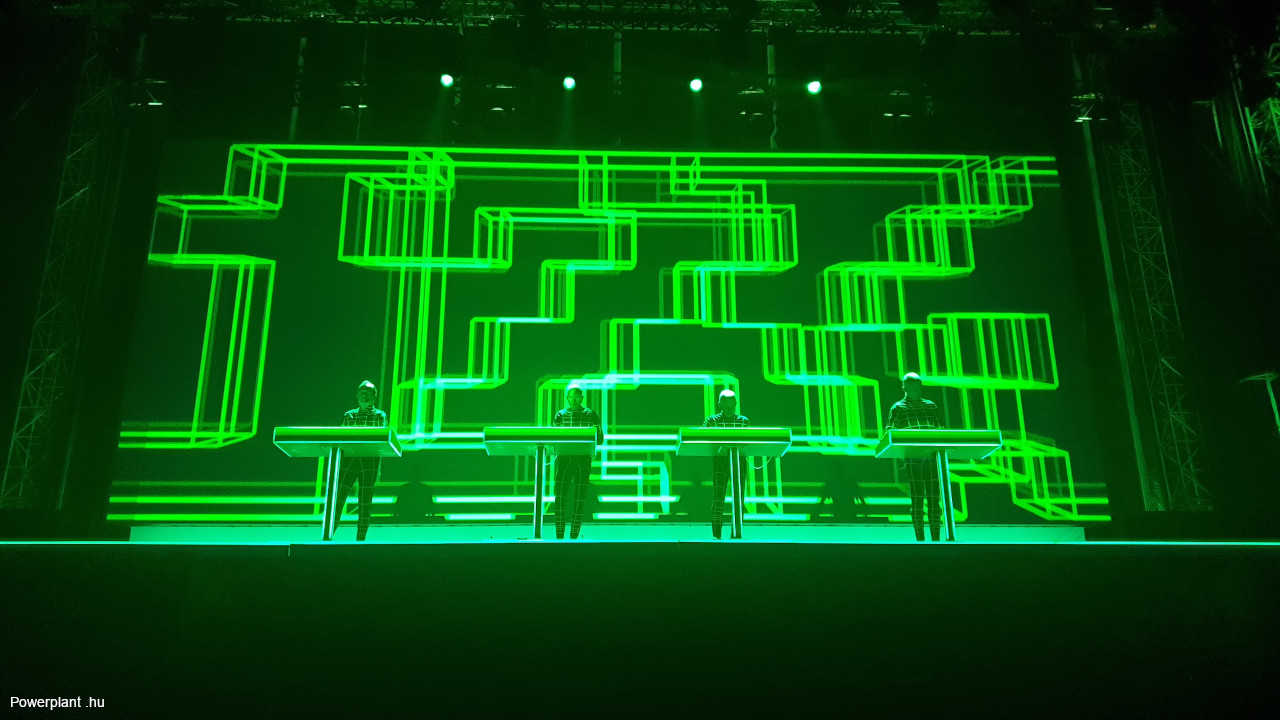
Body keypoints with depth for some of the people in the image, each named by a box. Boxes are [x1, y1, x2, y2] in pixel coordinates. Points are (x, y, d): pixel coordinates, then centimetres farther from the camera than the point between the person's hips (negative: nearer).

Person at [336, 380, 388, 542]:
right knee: (337, 499, -6)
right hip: (349, 459, 2)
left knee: (365, 502, -3)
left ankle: (360, 539, 1)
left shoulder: (379, 415, 10)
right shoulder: (349, 415, 18)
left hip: (369, 461, -2)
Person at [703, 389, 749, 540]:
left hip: (739, 461, 2)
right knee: (718, 497, -10)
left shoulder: (744, 421, 12)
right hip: (720, 460, -2)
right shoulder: (712, 421, 6)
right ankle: (716, 534, -9)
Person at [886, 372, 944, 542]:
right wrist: (899, 459, -11)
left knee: (934, 498, 2)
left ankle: (936, 538, 7)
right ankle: (920, 539, -1)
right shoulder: (898, 408, 6)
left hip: (932, 457, 4)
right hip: (912, 458, -3)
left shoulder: (931, 406, 18)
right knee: (917, 498, -4)